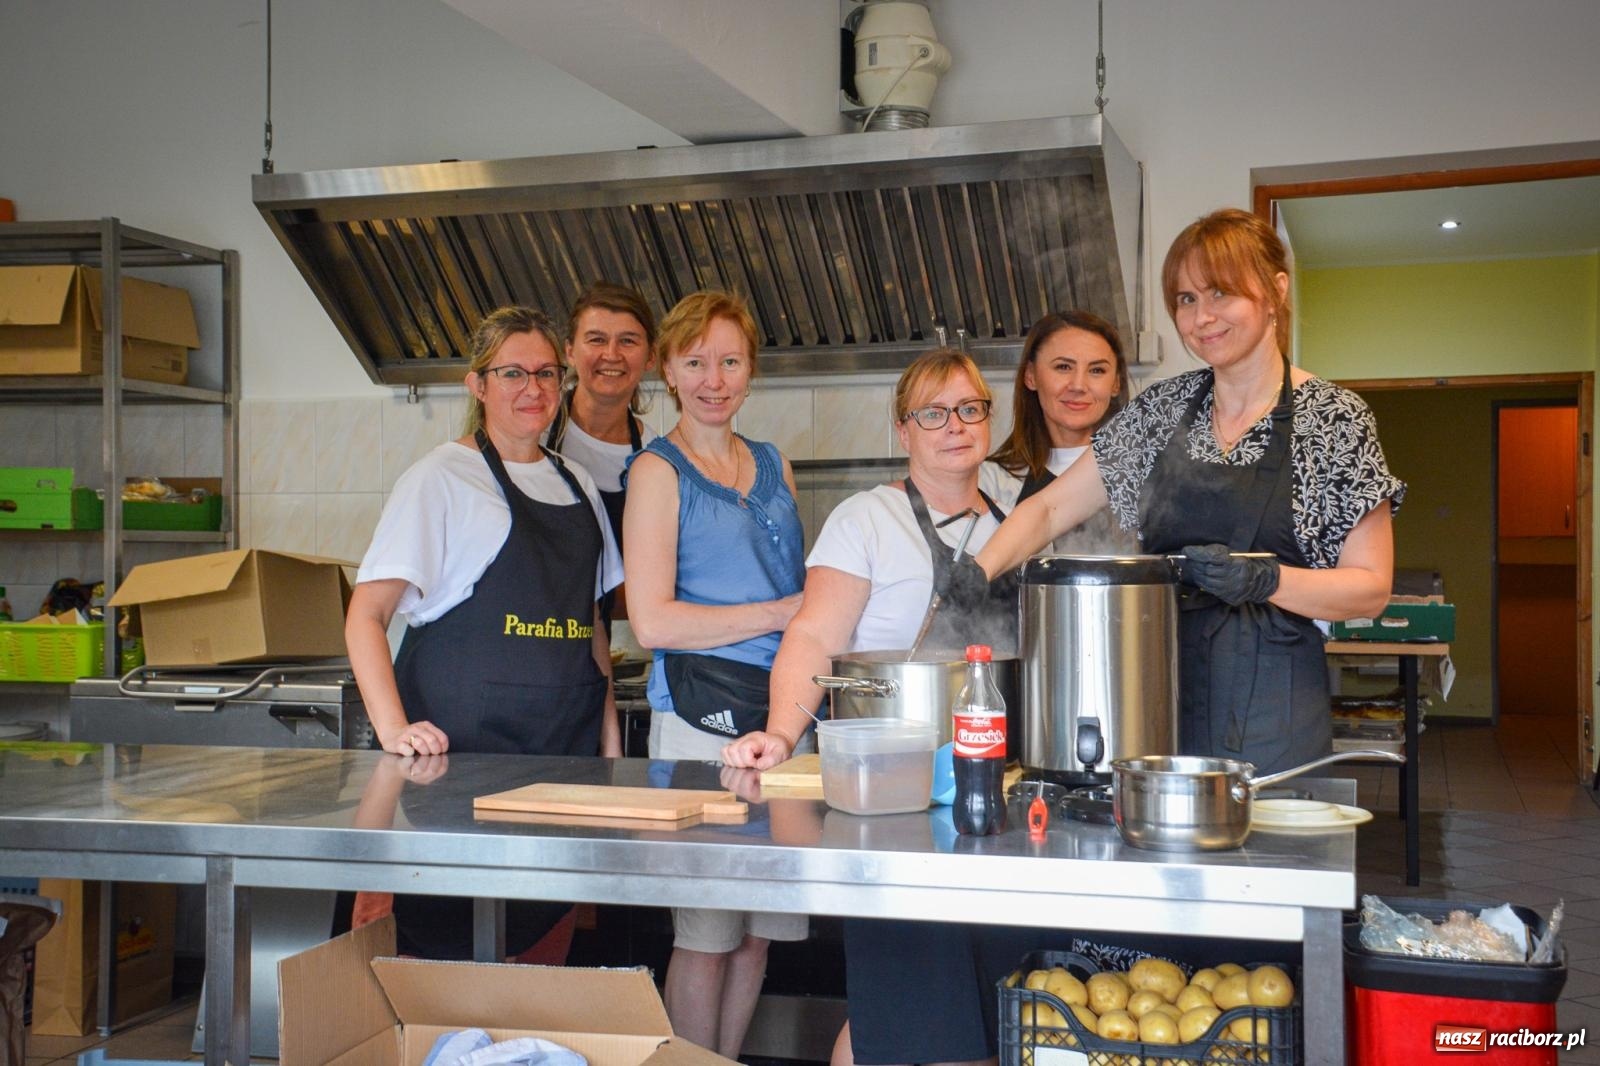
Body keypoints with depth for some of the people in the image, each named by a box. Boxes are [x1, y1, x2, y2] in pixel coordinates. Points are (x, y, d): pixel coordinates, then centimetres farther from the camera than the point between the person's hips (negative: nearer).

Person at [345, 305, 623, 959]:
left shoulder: (577, 487, 15)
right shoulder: (443, 477, -2)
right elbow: (365, 615, -8)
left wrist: (609, 734, 11)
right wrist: (393, 728, -21)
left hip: (565, 747, 5)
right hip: (463, 745, -5)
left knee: (547, 938, 4)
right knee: (445, 942, -5)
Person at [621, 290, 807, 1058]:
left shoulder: (772, 467, 15)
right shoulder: (659, 470, -3)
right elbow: (652, 621, -13)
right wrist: (784, 612, -12)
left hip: (783, 707, 6)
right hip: (704, 713, -6)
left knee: (758, 931, 11)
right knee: (705, 934, 1)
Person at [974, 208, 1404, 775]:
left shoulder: (1334, 417, -4)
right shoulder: (1164, 408, 9)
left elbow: (1371, 587, -5)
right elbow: (1050, 507, 10)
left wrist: (1263, 578, -22)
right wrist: (979, 572, -8)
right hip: (1161, 693, 4)